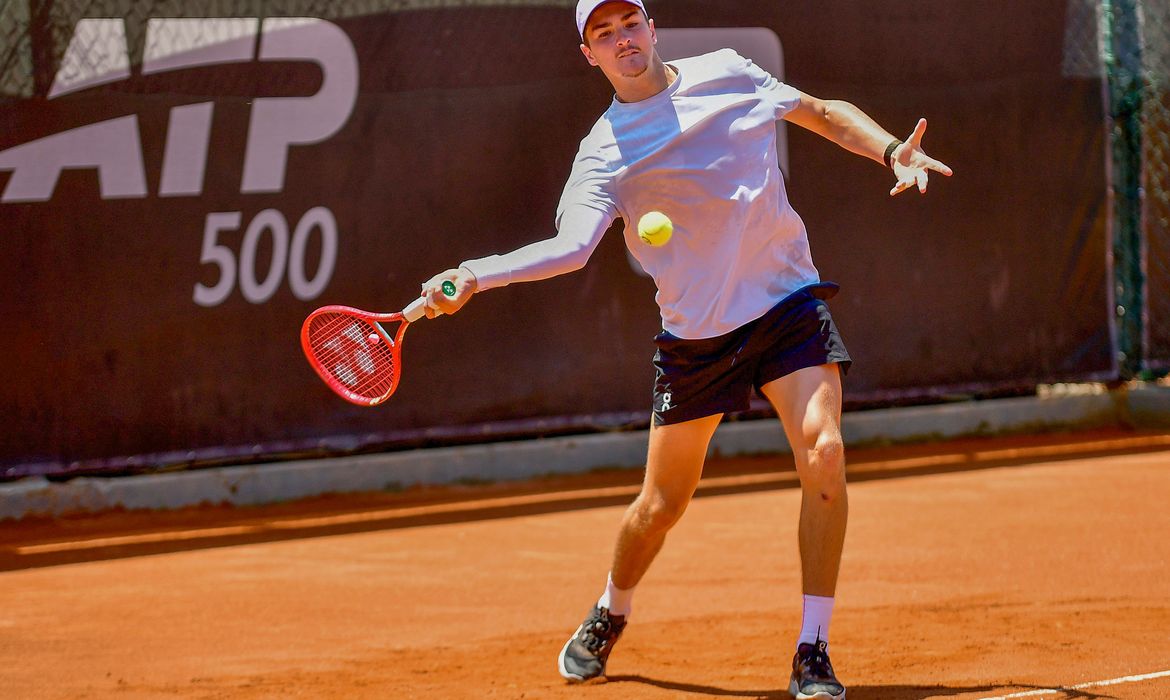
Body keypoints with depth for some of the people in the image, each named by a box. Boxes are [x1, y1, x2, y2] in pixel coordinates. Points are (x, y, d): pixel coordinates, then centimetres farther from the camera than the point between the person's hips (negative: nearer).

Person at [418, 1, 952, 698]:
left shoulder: (727, 75, 2)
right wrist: (475, 275, -35)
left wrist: (892, 150, -1)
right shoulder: (603, 155, -7)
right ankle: (610, 615, 42)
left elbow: (827, 113, 15)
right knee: (664, 502, 8)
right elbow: (572, 246, -21)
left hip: (787, 300, 1)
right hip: (695, 330, -1)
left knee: (824, 454, -21)